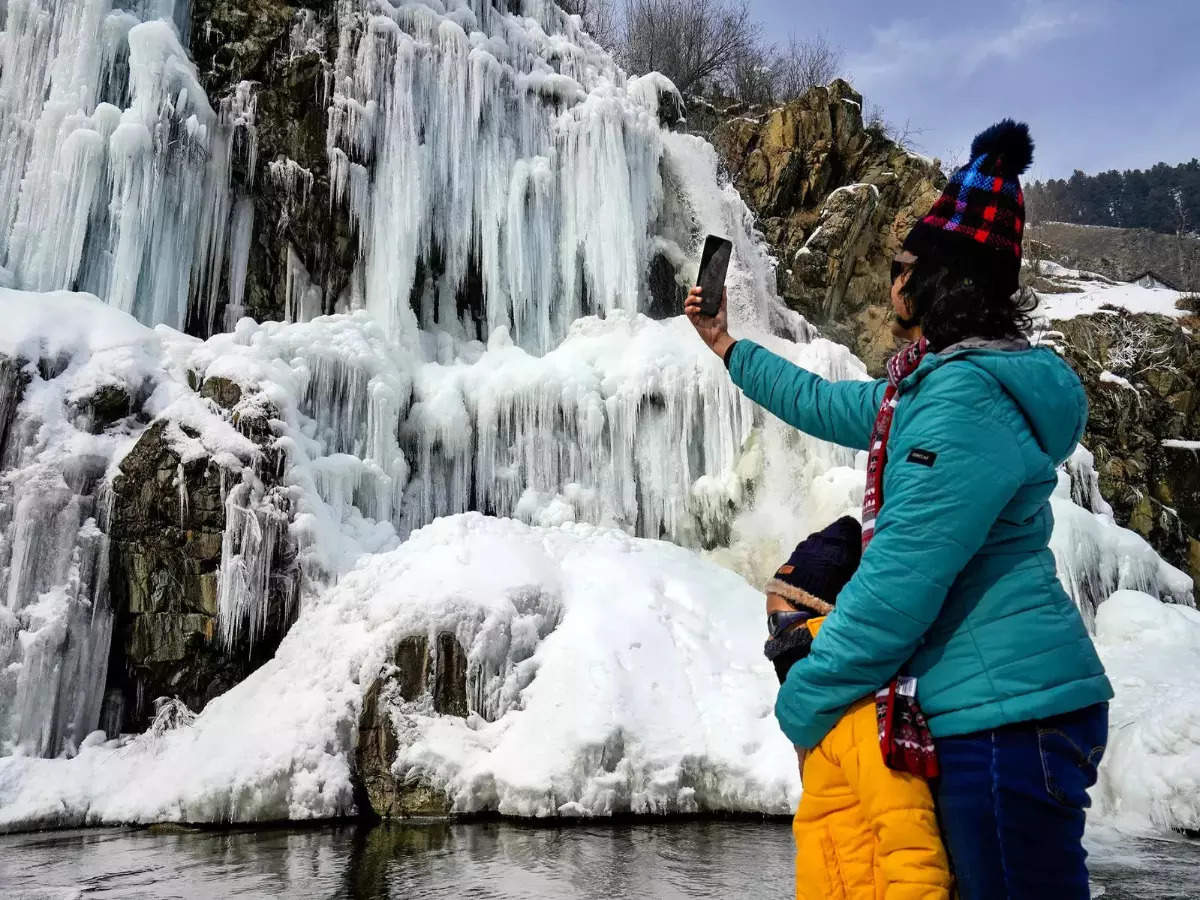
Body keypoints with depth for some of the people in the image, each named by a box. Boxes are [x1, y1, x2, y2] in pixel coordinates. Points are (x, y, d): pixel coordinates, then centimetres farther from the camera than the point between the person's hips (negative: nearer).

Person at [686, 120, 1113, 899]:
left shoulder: (966, 398, -20)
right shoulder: (928, 386, 12)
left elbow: (902, 580, -23)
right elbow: (825, 405, 30)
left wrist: (803, 700, -11)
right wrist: (727, 346, 41)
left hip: (1011, 713, -10)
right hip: (991, 710, 10)